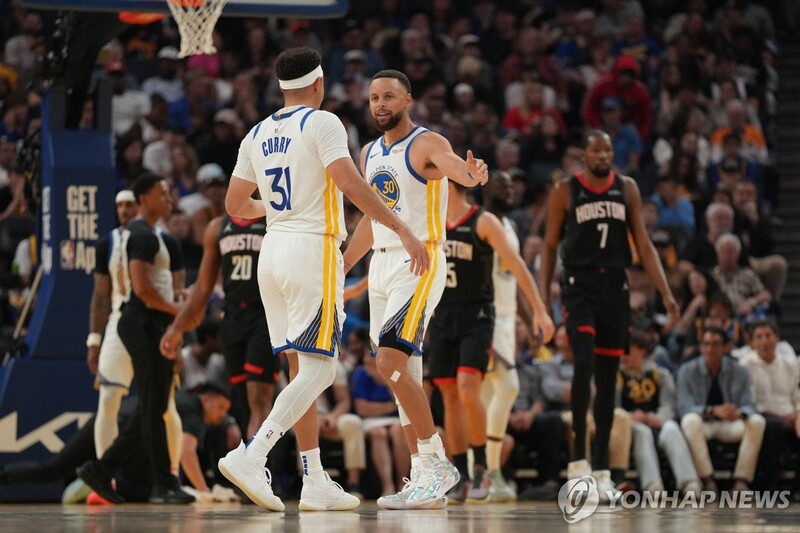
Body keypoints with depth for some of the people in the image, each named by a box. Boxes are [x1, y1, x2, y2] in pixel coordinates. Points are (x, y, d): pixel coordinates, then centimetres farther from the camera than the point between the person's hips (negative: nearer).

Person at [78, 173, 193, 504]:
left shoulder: (153, 235, 20)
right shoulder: (144, 235, -12)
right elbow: (141, 287, -22)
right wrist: (175, 310, -14)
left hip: (156, 325, 10)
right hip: (145, 324, -10)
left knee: (152, 408, 11)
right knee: (153, 407, -7)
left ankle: (101, 469, 14)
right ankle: (164, 484, -6)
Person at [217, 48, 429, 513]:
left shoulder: (258, 135, 13)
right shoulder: (322, 123, -7)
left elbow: (236, 205, 19)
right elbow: (349, 183, -19)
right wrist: (403, 230, -19)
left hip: (274, 249, 8)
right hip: (313, 248, -8)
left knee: (302, 367, 11)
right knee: (318, 369, -9)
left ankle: (316, 483, 10)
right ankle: (251, 457, -23)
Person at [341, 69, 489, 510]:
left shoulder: (427, 144, -10)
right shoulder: (370, 153, 14)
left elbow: (455, 167, -32)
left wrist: (472, 174, -55)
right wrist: (339, 270, 25)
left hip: (420, 263, -8)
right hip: (381, 264, 8)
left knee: (391, 363, -20)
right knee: (402, 374, 7)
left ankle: (437, 463, -12)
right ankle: (424, 480, 12)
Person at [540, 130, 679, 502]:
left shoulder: (626, 188, 8)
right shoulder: (565, 191, 0)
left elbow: (643, 244, 8)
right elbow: (549, 247, 3)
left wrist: (665, 293, 0)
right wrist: (543, 299, -5)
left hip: (615, 286, 3)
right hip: (579, 285, -3)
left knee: (608, 377, 6)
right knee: (584, 364, -21)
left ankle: (601, 468, 11)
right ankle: (578, 456, -15)